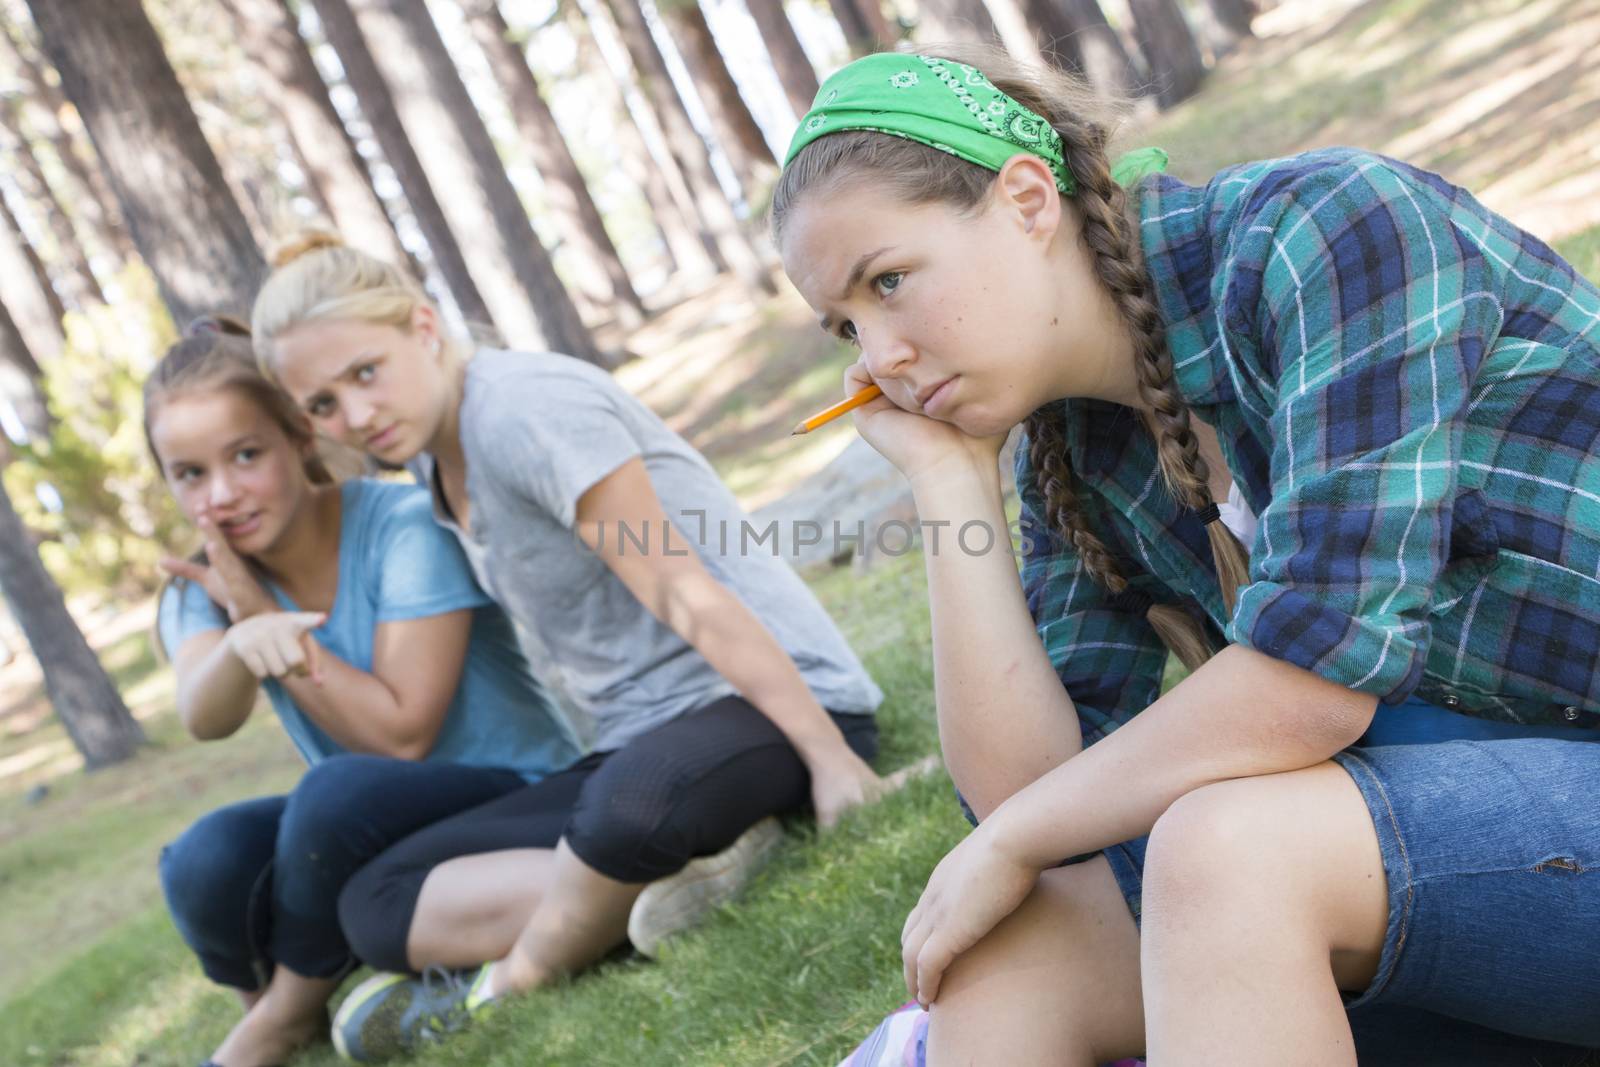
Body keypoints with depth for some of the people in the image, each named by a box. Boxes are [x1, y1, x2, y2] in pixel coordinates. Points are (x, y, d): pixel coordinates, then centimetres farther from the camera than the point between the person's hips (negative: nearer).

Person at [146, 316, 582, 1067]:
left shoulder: (403, 526, -18)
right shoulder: (204, 586, -3)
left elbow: (401, 734, -21)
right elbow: (206, 720, -24)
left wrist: (262, 614, -22)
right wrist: (244, 641, -46)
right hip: (368, 836, 5)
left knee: (336, 791, -34)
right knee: (206, 860, -27)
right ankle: (267, 1005, 3)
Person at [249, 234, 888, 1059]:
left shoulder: (520, 408, -17)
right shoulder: (433, 454, 10)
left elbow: (687, 597, -21)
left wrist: (832, 759, -21)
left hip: (776, 697, -8)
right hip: (640, 743, 9)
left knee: (638, 796, -44)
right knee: (375, 904, -6)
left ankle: (501, 994, -15)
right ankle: (670, 869, -20)